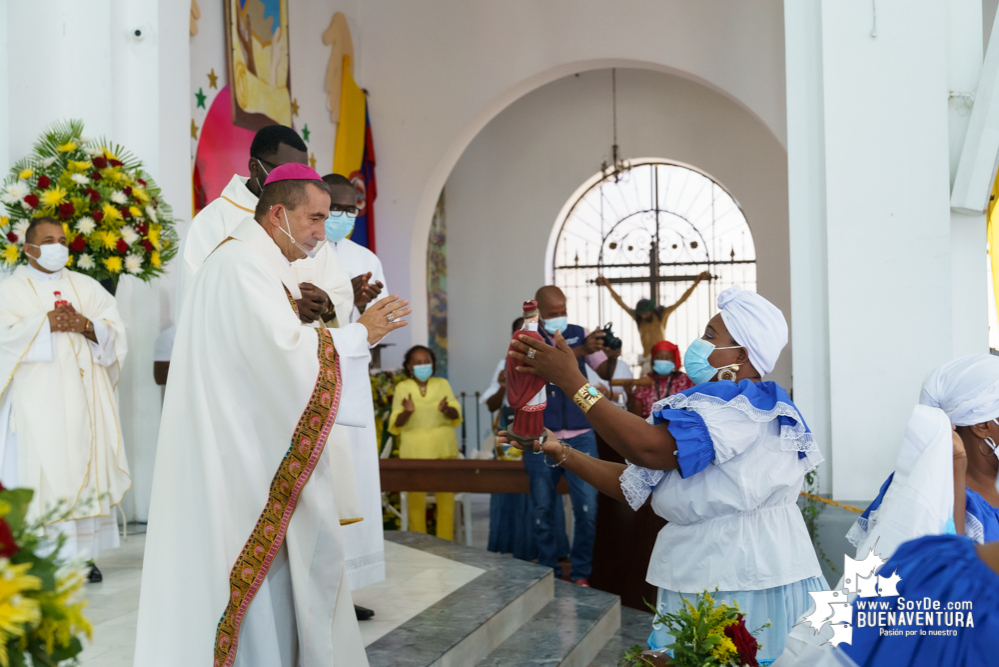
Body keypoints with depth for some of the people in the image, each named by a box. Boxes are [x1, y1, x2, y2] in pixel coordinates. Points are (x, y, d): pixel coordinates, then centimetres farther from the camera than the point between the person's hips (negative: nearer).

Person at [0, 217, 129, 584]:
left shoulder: (87, 286, 16)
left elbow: (115, 330, 7)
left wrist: (86, 325, -11)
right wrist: (45, 323, -14)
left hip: (82, 393, 3)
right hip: (37, 397, -3)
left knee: (86, 467, 0)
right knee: (41, 470, -8)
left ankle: (83, 552, 4)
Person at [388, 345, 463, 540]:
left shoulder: (442, 384, 10)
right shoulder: (402, 388, 7)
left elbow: (456, 414, 2)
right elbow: (396, 423, 2)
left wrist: (446, 409, -20)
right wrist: (407, 412, -19)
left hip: (443, 448, 1)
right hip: (414, 450, -1)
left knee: (446, 496, 0)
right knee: (416, 497, -3)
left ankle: (446, 543, 11)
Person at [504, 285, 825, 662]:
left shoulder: (751, 408, -16)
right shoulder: (696, 412, 12)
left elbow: (648, 448, -28)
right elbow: (632, 485, 12)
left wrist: (573, 382, -24)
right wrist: (562, 453, 2)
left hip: (750, 588, -8)